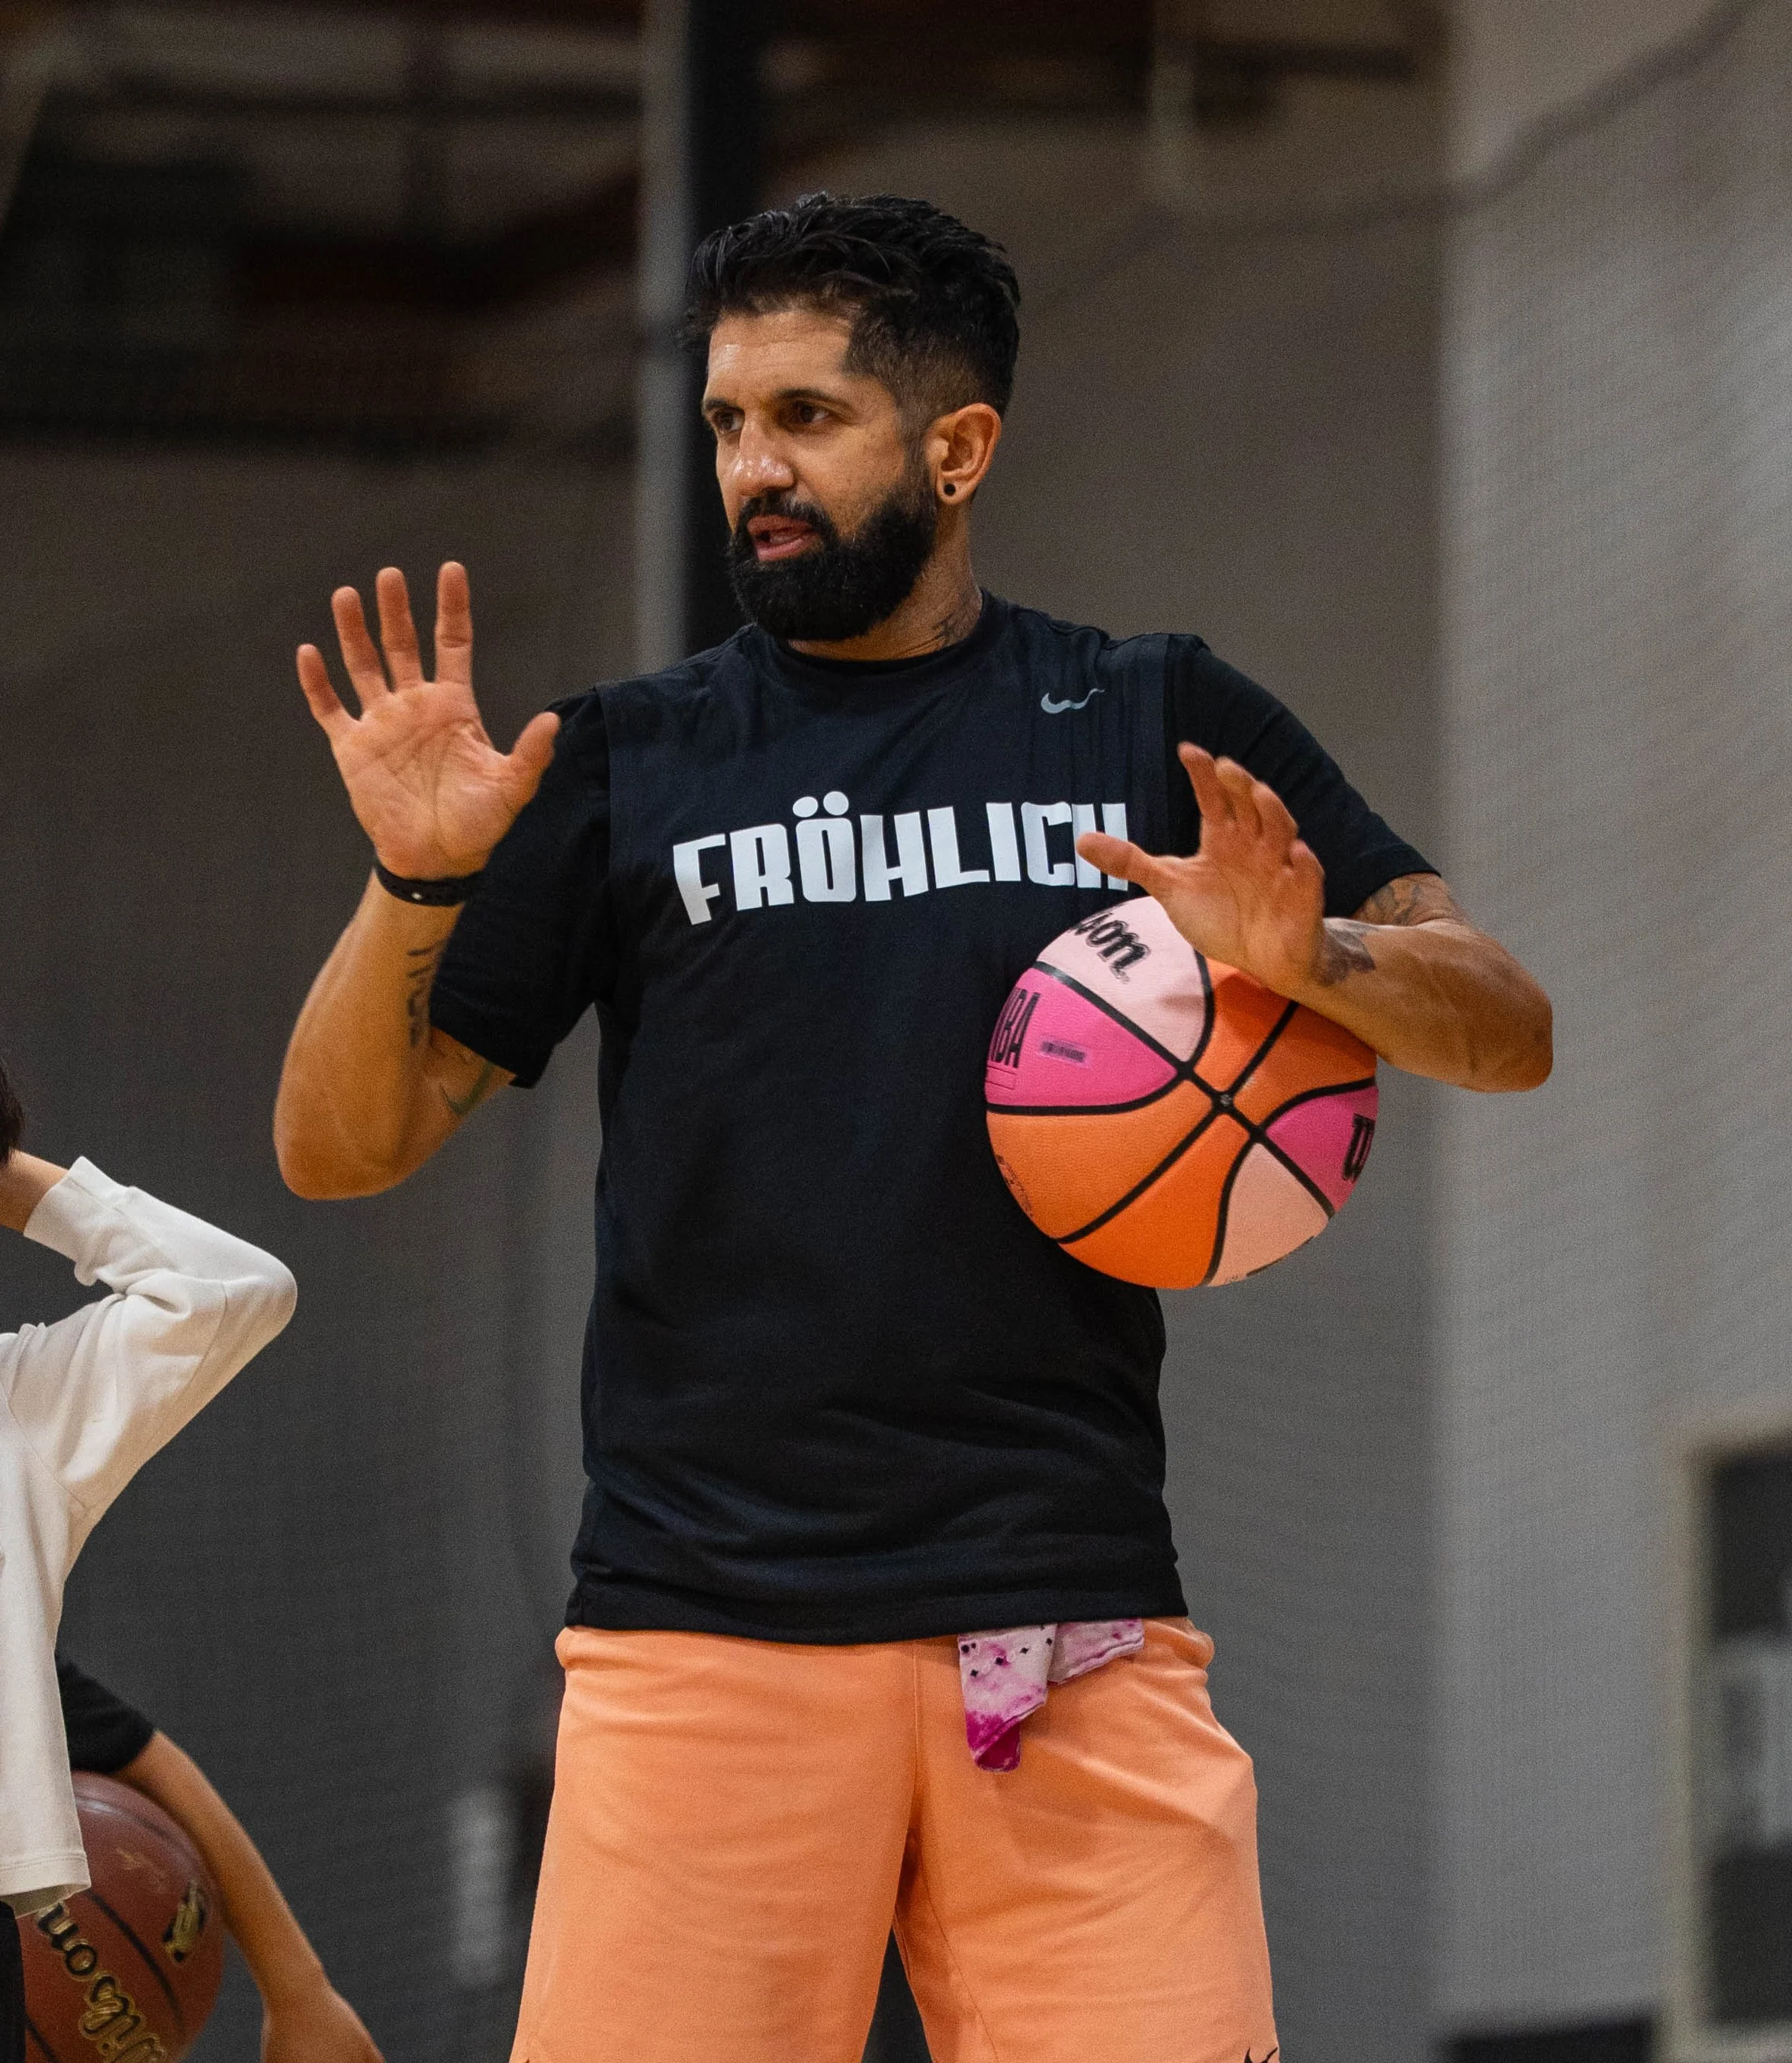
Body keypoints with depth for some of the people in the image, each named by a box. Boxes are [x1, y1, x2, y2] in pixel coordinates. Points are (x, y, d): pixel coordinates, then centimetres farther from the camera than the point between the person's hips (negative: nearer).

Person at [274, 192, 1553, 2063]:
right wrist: (415, 888, -8)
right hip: (704, 1616, 0)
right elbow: (338, 1146, 10)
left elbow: (1504, 1030, 12)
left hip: (1076, 1626, 0)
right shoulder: (625, 767, 12)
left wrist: (1308, 958, -9)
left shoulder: (1160, 730, 13)